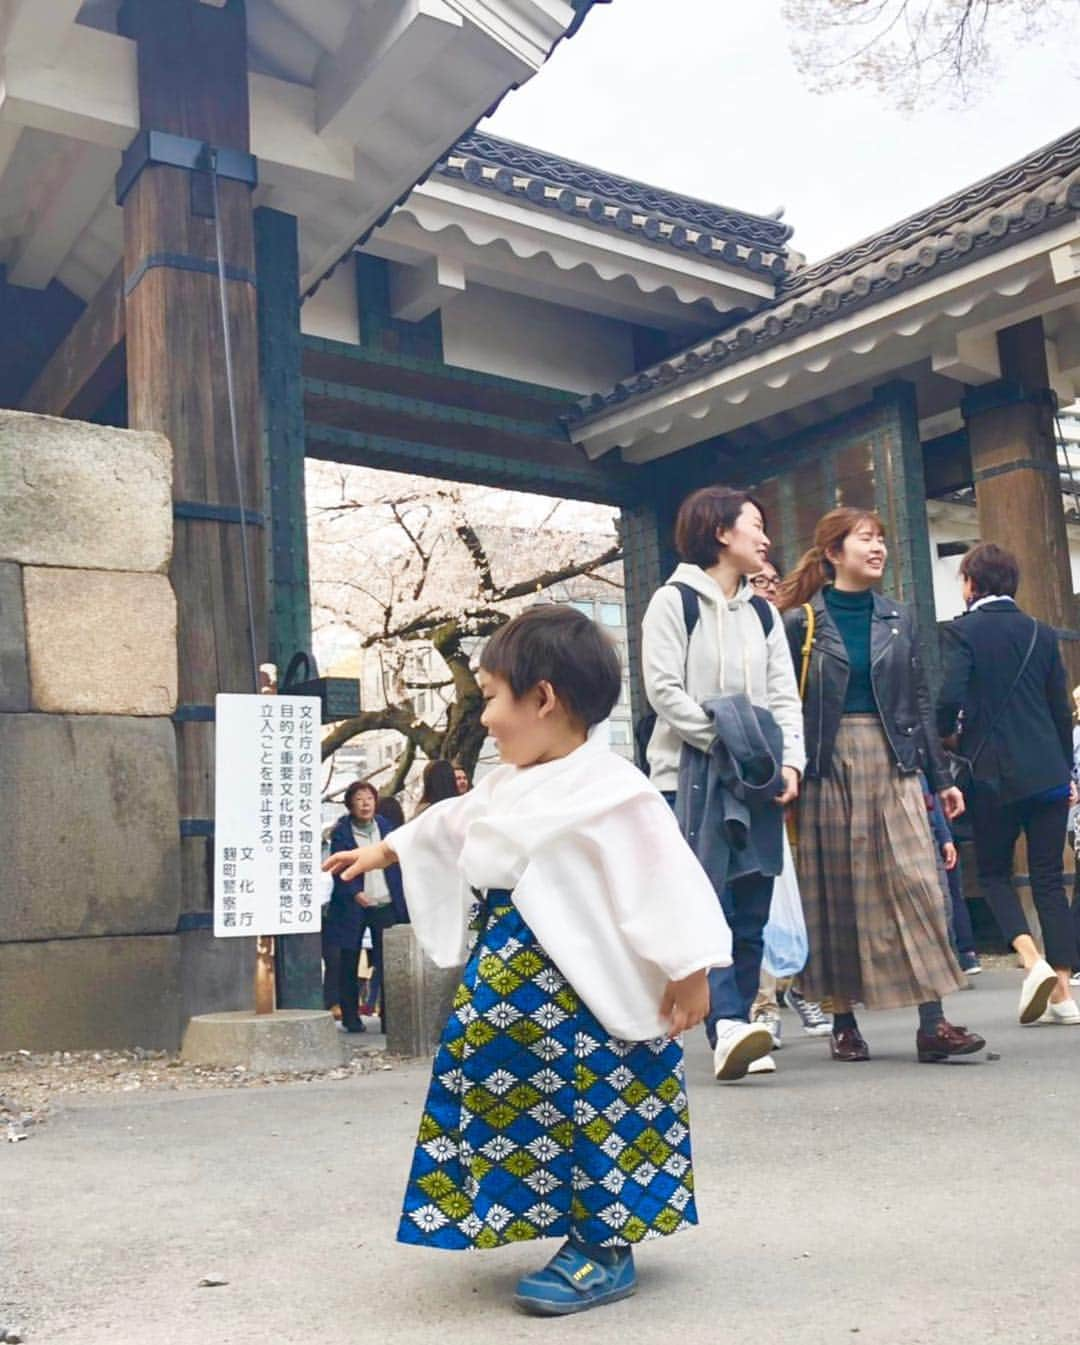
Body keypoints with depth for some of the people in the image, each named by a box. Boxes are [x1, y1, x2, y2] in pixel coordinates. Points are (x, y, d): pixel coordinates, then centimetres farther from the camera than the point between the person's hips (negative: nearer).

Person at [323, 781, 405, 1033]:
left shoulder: (386, 828, 8)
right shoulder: (341, 832, -2)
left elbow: (397, 866, 11)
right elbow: (339, 868, -10)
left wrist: (402, 903, 5)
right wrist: (354, 892, -27)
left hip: (385, 905, 2)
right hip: (352, 907, -2)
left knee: (387, 964, -1)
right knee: (348, 966, 4)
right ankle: (350, 1017, 16)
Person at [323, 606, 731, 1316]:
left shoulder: (612, 792, -17)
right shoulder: (508, 785, 11)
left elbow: (666, 881, -18)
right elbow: (448, 826, 28)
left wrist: (689, 972, -19)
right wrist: (383, 850, 39)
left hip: (586, 992, -9)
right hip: (511, 982, 9)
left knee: (591, 1107, -2)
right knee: (524, 1102, 14)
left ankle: (605, 1251, 13)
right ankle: (581, 1231, 28)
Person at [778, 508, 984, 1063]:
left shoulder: (898, 619, 12)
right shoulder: (800, 622, 0)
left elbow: (919, 703, 13)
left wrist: (940, 778, 9)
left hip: (892, 765, 3)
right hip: (829, 767, -3)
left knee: (916, 885, -5)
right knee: (836, 895, 2)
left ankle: (932, 1023, -3)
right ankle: (843, 1022, 12)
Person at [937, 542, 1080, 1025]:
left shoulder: (962, 630, -5)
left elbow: (950, 694, -18)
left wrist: (948, 733, 4)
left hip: (993, 772, -4)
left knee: (993, 873, 11)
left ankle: (1034, 962, -9)